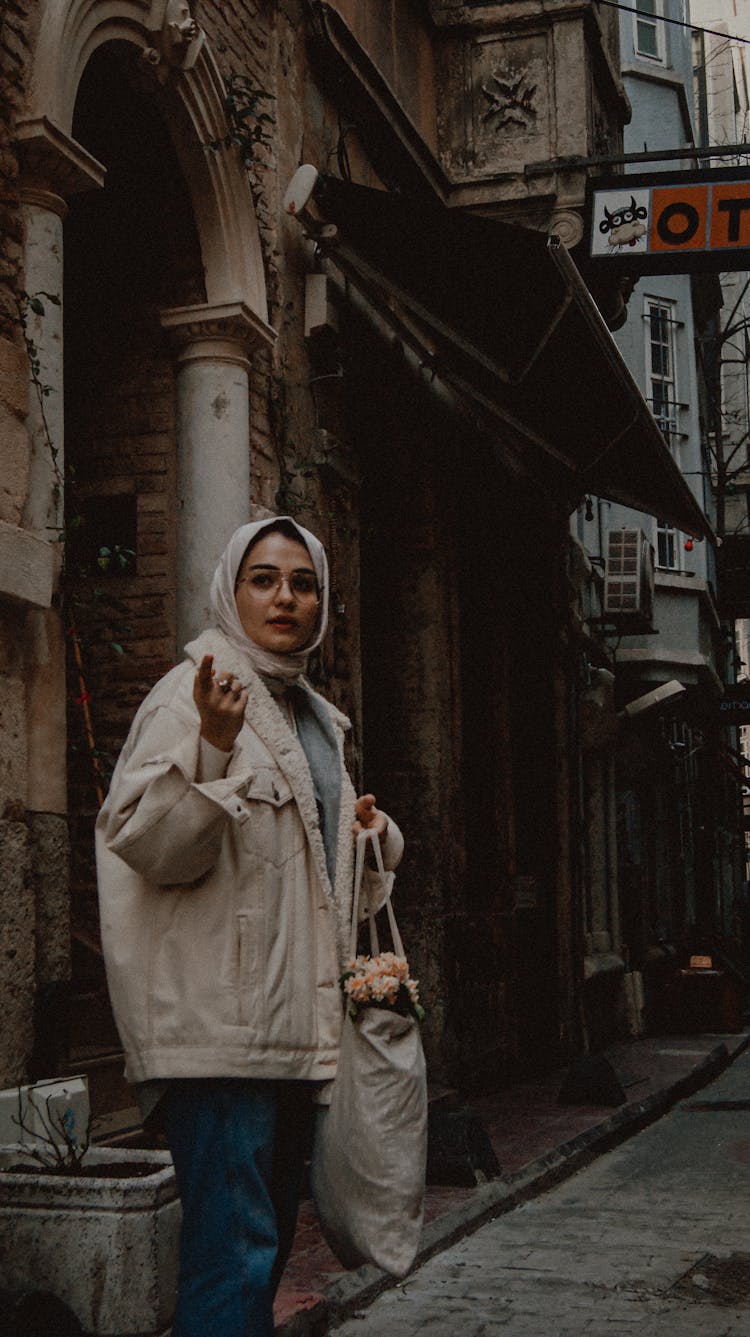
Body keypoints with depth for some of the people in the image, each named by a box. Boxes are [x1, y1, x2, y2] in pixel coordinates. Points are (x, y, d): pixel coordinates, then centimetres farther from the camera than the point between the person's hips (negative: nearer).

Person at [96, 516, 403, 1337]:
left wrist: (368, 831, 10)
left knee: (269, 1233, 16)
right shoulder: (191, 694, -7)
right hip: (218, 1020, -9)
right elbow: (151, 844, -18)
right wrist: (213, 744, -30)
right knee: (235, 1243, -11)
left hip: (293, 1017, 9)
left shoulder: (314, 716, 18)